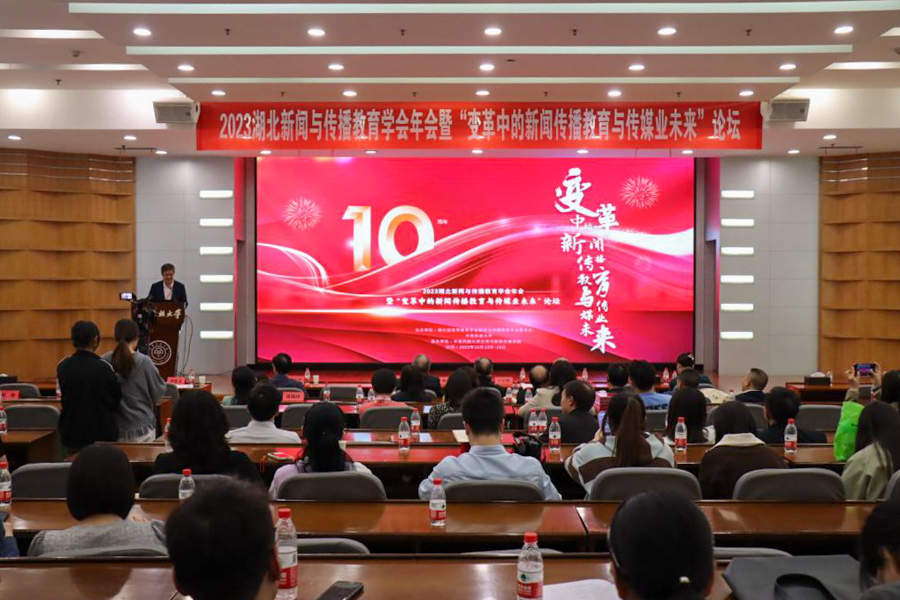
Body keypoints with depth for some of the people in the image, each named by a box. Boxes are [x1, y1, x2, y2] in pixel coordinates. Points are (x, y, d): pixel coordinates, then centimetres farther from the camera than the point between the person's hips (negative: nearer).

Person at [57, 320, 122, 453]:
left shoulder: (62, 367, -2)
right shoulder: (103, 367, -15)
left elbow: (64, 398, 11)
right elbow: (115, 400, -4)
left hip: (71, 434, 4)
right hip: (101, 434, -4)